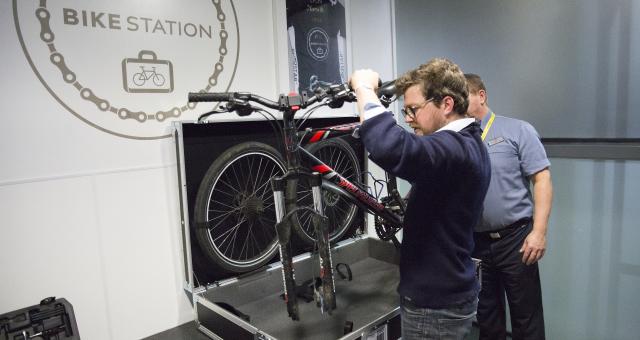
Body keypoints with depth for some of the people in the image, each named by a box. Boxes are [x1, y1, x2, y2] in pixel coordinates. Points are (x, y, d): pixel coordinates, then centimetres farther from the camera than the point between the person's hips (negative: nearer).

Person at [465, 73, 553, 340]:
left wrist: (538, 232, -15)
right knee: (486, 317, 17)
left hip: (515, 239, -3)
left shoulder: (518, 130, -2)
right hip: (474, 242, 4)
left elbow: (542, 180, -7)